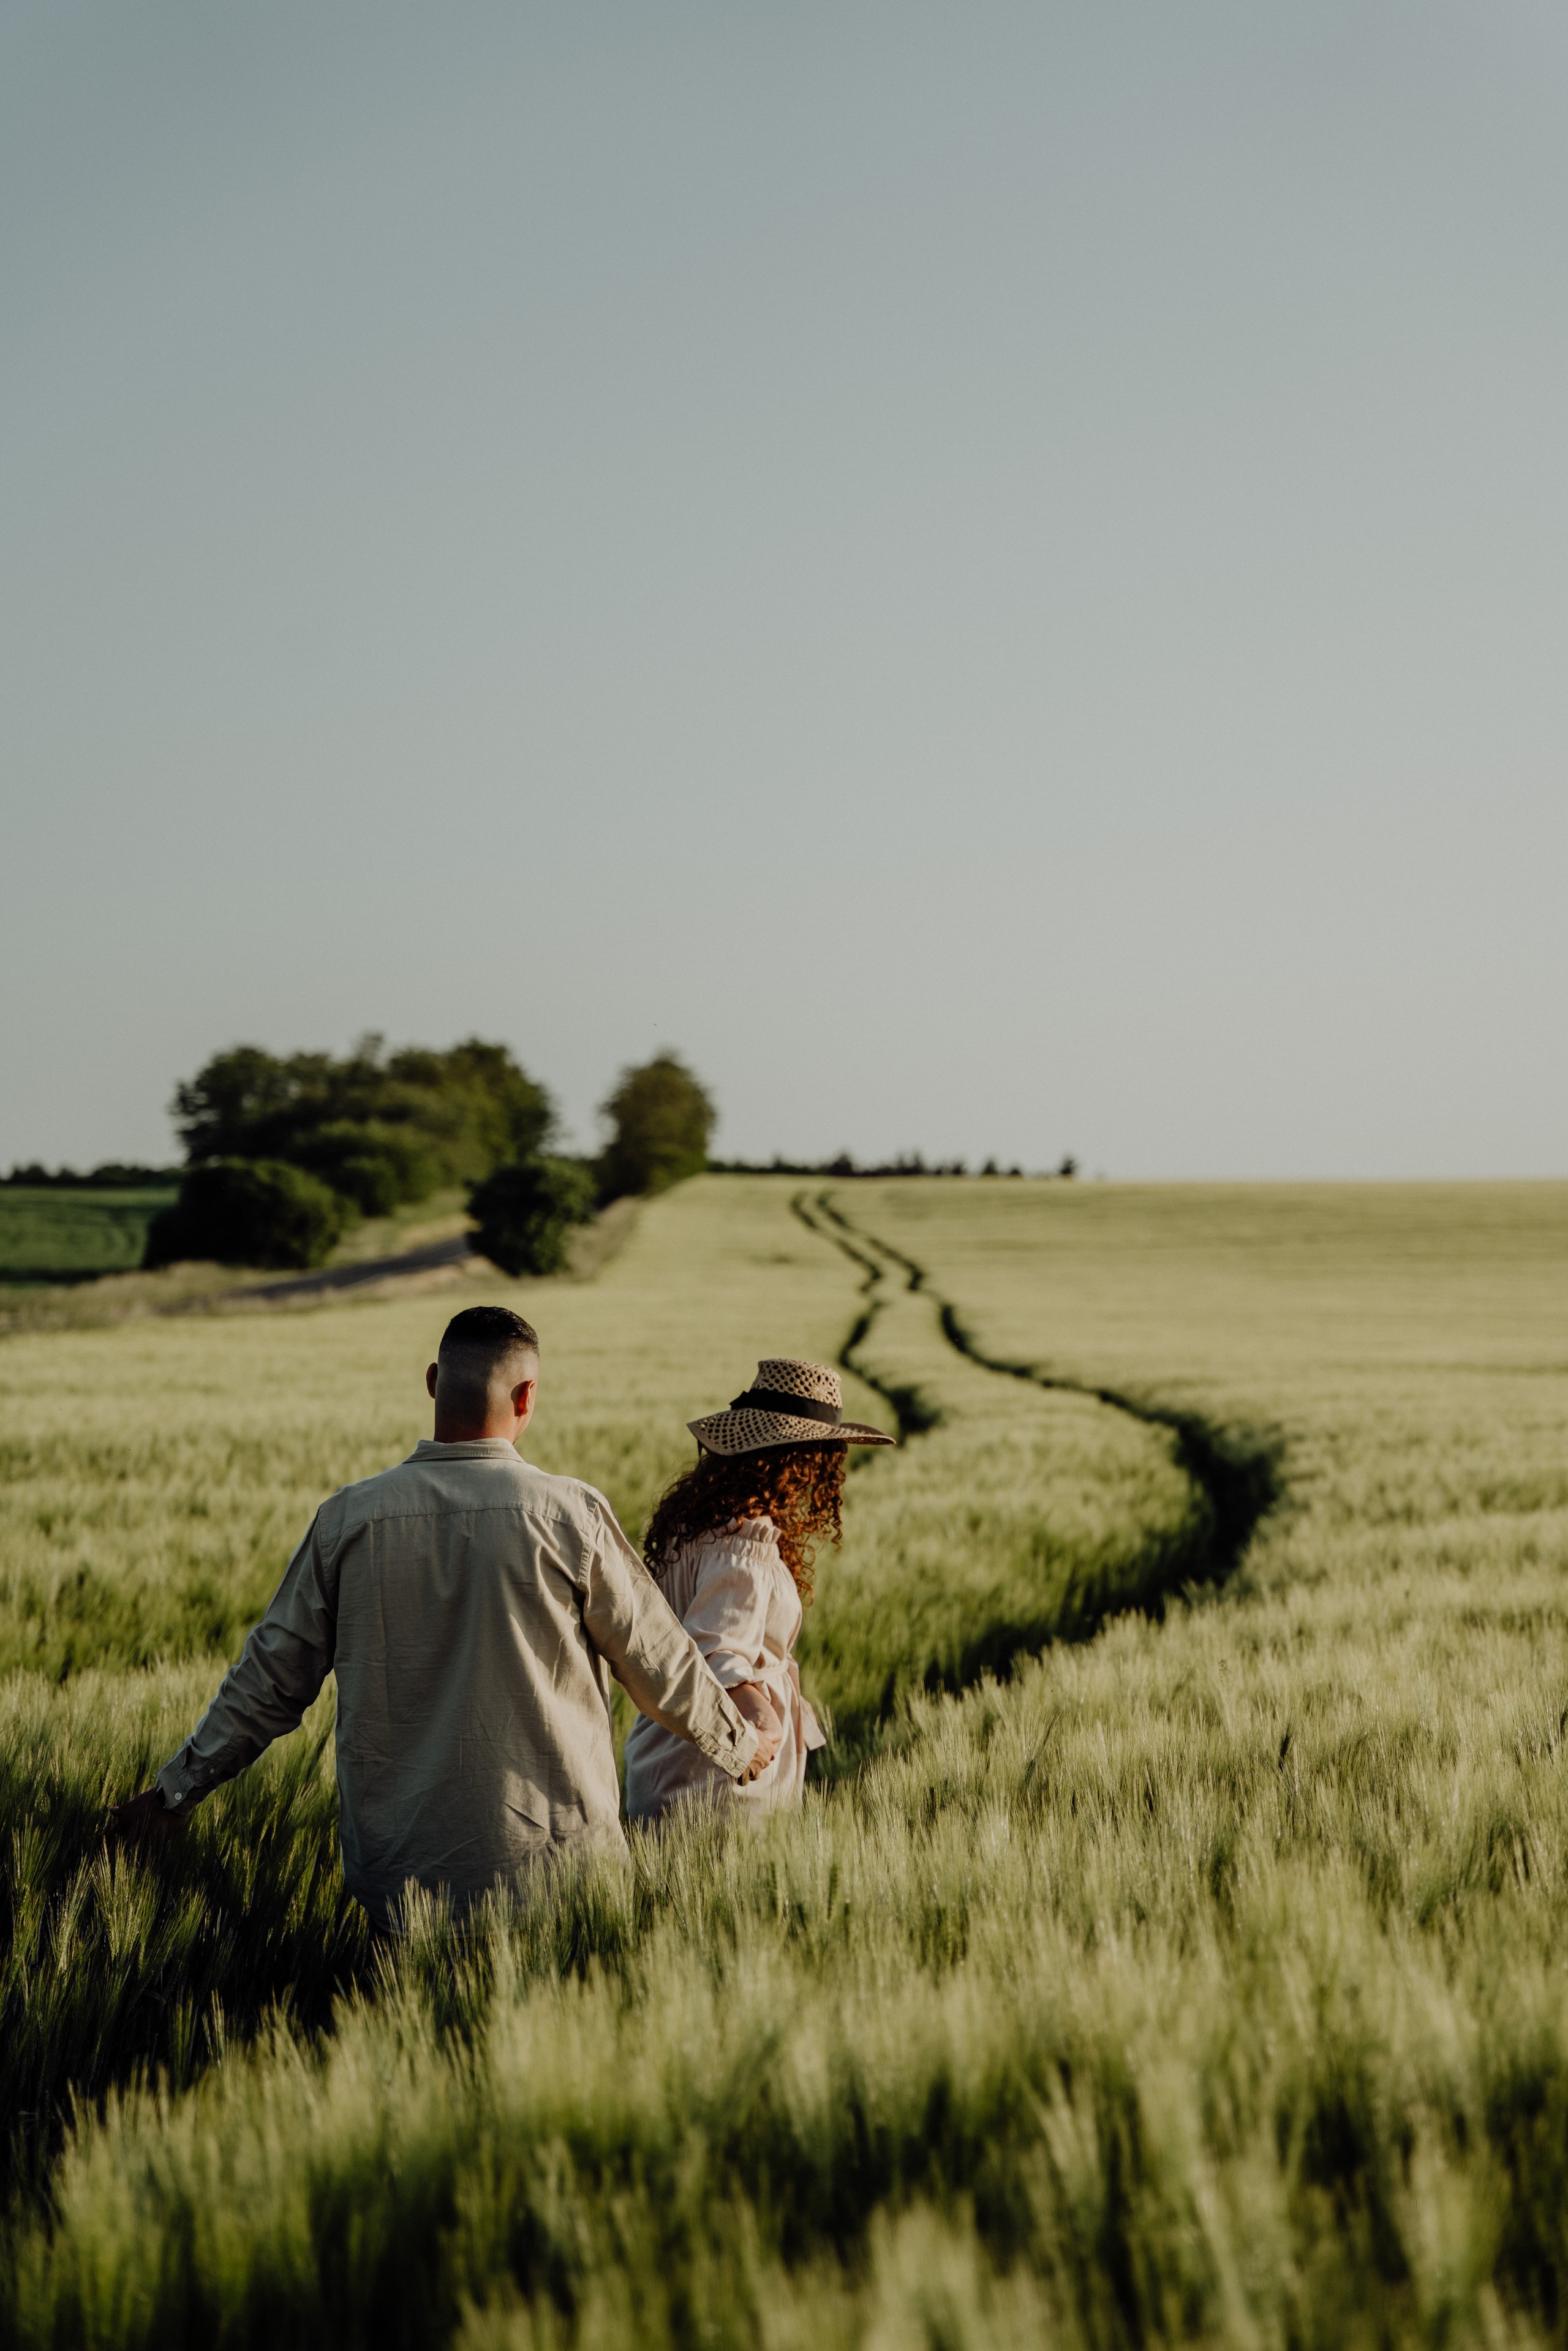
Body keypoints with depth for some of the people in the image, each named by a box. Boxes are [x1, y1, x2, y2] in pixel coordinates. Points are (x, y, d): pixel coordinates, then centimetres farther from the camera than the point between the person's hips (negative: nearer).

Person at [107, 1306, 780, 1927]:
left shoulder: (349, 1519, 0)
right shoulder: (570, 1515, -6)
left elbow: (271, 1677, 7)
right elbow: (664, 1667, 4)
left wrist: (176, 1790, 20)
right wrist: (744, 1746, 22)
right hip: (549, 1862, -2)